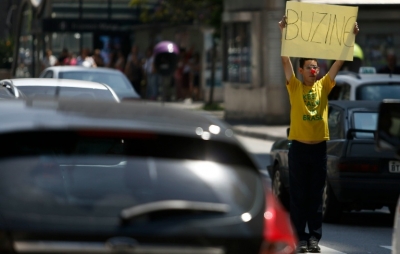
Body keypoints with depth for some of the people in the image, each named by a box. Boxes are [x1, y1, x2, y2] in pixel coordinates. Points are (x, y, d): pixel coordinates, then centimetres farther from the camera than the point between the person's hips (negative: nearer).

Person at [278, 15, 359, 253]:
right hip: (299, 146, -2)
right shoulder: (295, 87, 0)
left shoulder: (323, 86, 5)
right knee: (299, 195, 3)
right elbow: (286, 59, -10)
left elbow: (340, 61, 1)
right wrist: (284, 32, -20)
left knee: (316, 195, 6)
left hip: (319, 147, 2)